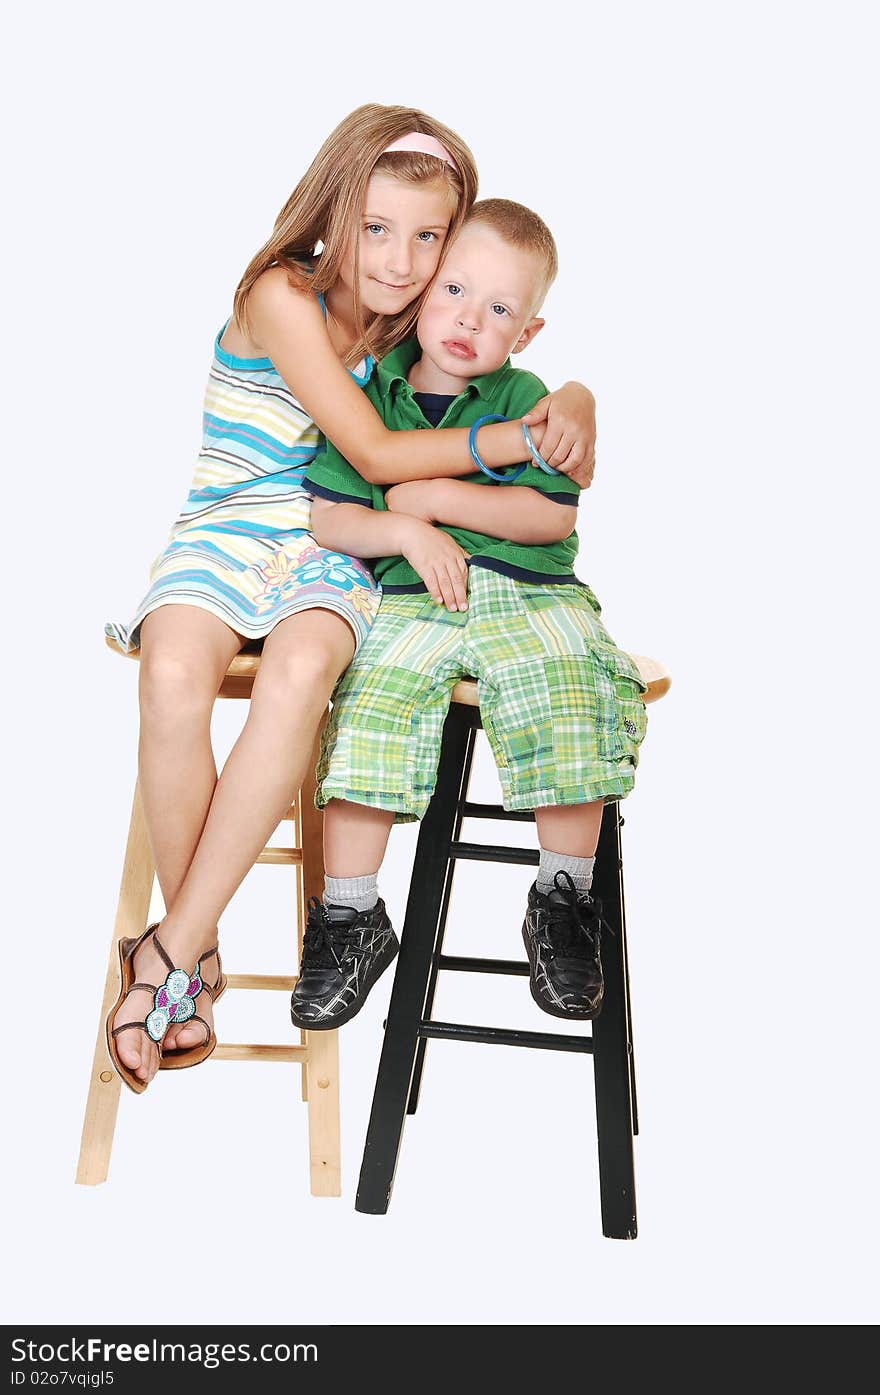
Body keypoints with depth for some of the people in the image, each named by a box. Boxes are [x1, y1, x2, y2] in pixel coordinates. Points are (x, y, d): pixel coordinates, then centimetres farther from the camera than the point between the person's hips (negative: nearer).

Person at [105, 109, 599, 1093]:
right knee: (174, 677, -37)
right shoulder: (283, 296, -9)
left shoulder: (406, 327, 9)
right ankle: (198, 954, -17)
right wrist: (519, 439, -9)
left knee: (297, 675, -35)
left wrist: (570, 400, -2)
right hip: (227, 533, -3)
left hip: (333, 555, 3)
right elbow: (375, 454, -13)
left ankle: (170, 951, -26)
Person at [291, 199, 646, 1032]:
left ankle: (563, 902, -5)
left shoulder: (523, 399, 6)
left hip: (528, 595, 0)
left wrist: (441, 498, -10)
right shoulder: (371, 396, 8)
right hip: (410, 598, 1)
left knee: (572, 701, -26)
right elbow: (328, 518, 5)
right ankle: (351, 918, -8)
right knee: (367, 706, -24)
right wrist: (407, 534, -11)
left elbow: (556, 515, -4)